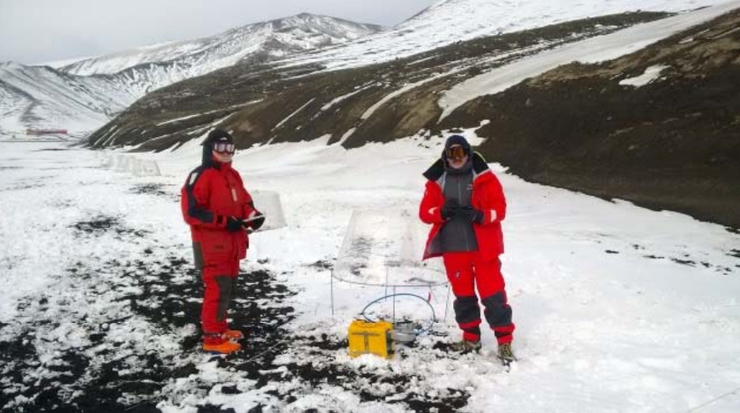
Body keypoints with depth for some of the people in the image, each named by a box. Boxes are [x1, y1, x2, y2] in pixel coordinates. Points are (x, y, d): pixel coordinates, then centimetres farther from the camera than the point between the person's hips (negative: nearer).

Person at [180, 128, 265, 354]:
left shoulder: (233, 175, 13)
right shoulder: (200, 176, -15)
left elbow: (243, 201, 21)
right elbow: (191, 211, -20)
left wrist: (252, 214, -2)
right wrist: (224, 221, -22)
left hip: (231, 243, 9)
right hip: (211, 245, -9)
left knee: (227, 287, 16)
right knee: (218, 289, -7)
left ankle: (220, 328, 30)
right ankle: (213, 338, 2)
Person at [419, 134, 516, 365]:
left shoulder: (484, 178, -1)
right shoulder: (437, 181, 6)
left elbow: (499, 209, -5)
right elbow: (425, 212, 2)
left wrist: (479, 216, -23)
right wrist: (442, 211, -18)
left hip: (483, 246, -3)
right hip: (453, 248, 3)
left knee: (492, 294, -3)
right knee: (463, 294, 13)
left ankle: (504, 341, 8)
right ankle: (471, 338, 27)